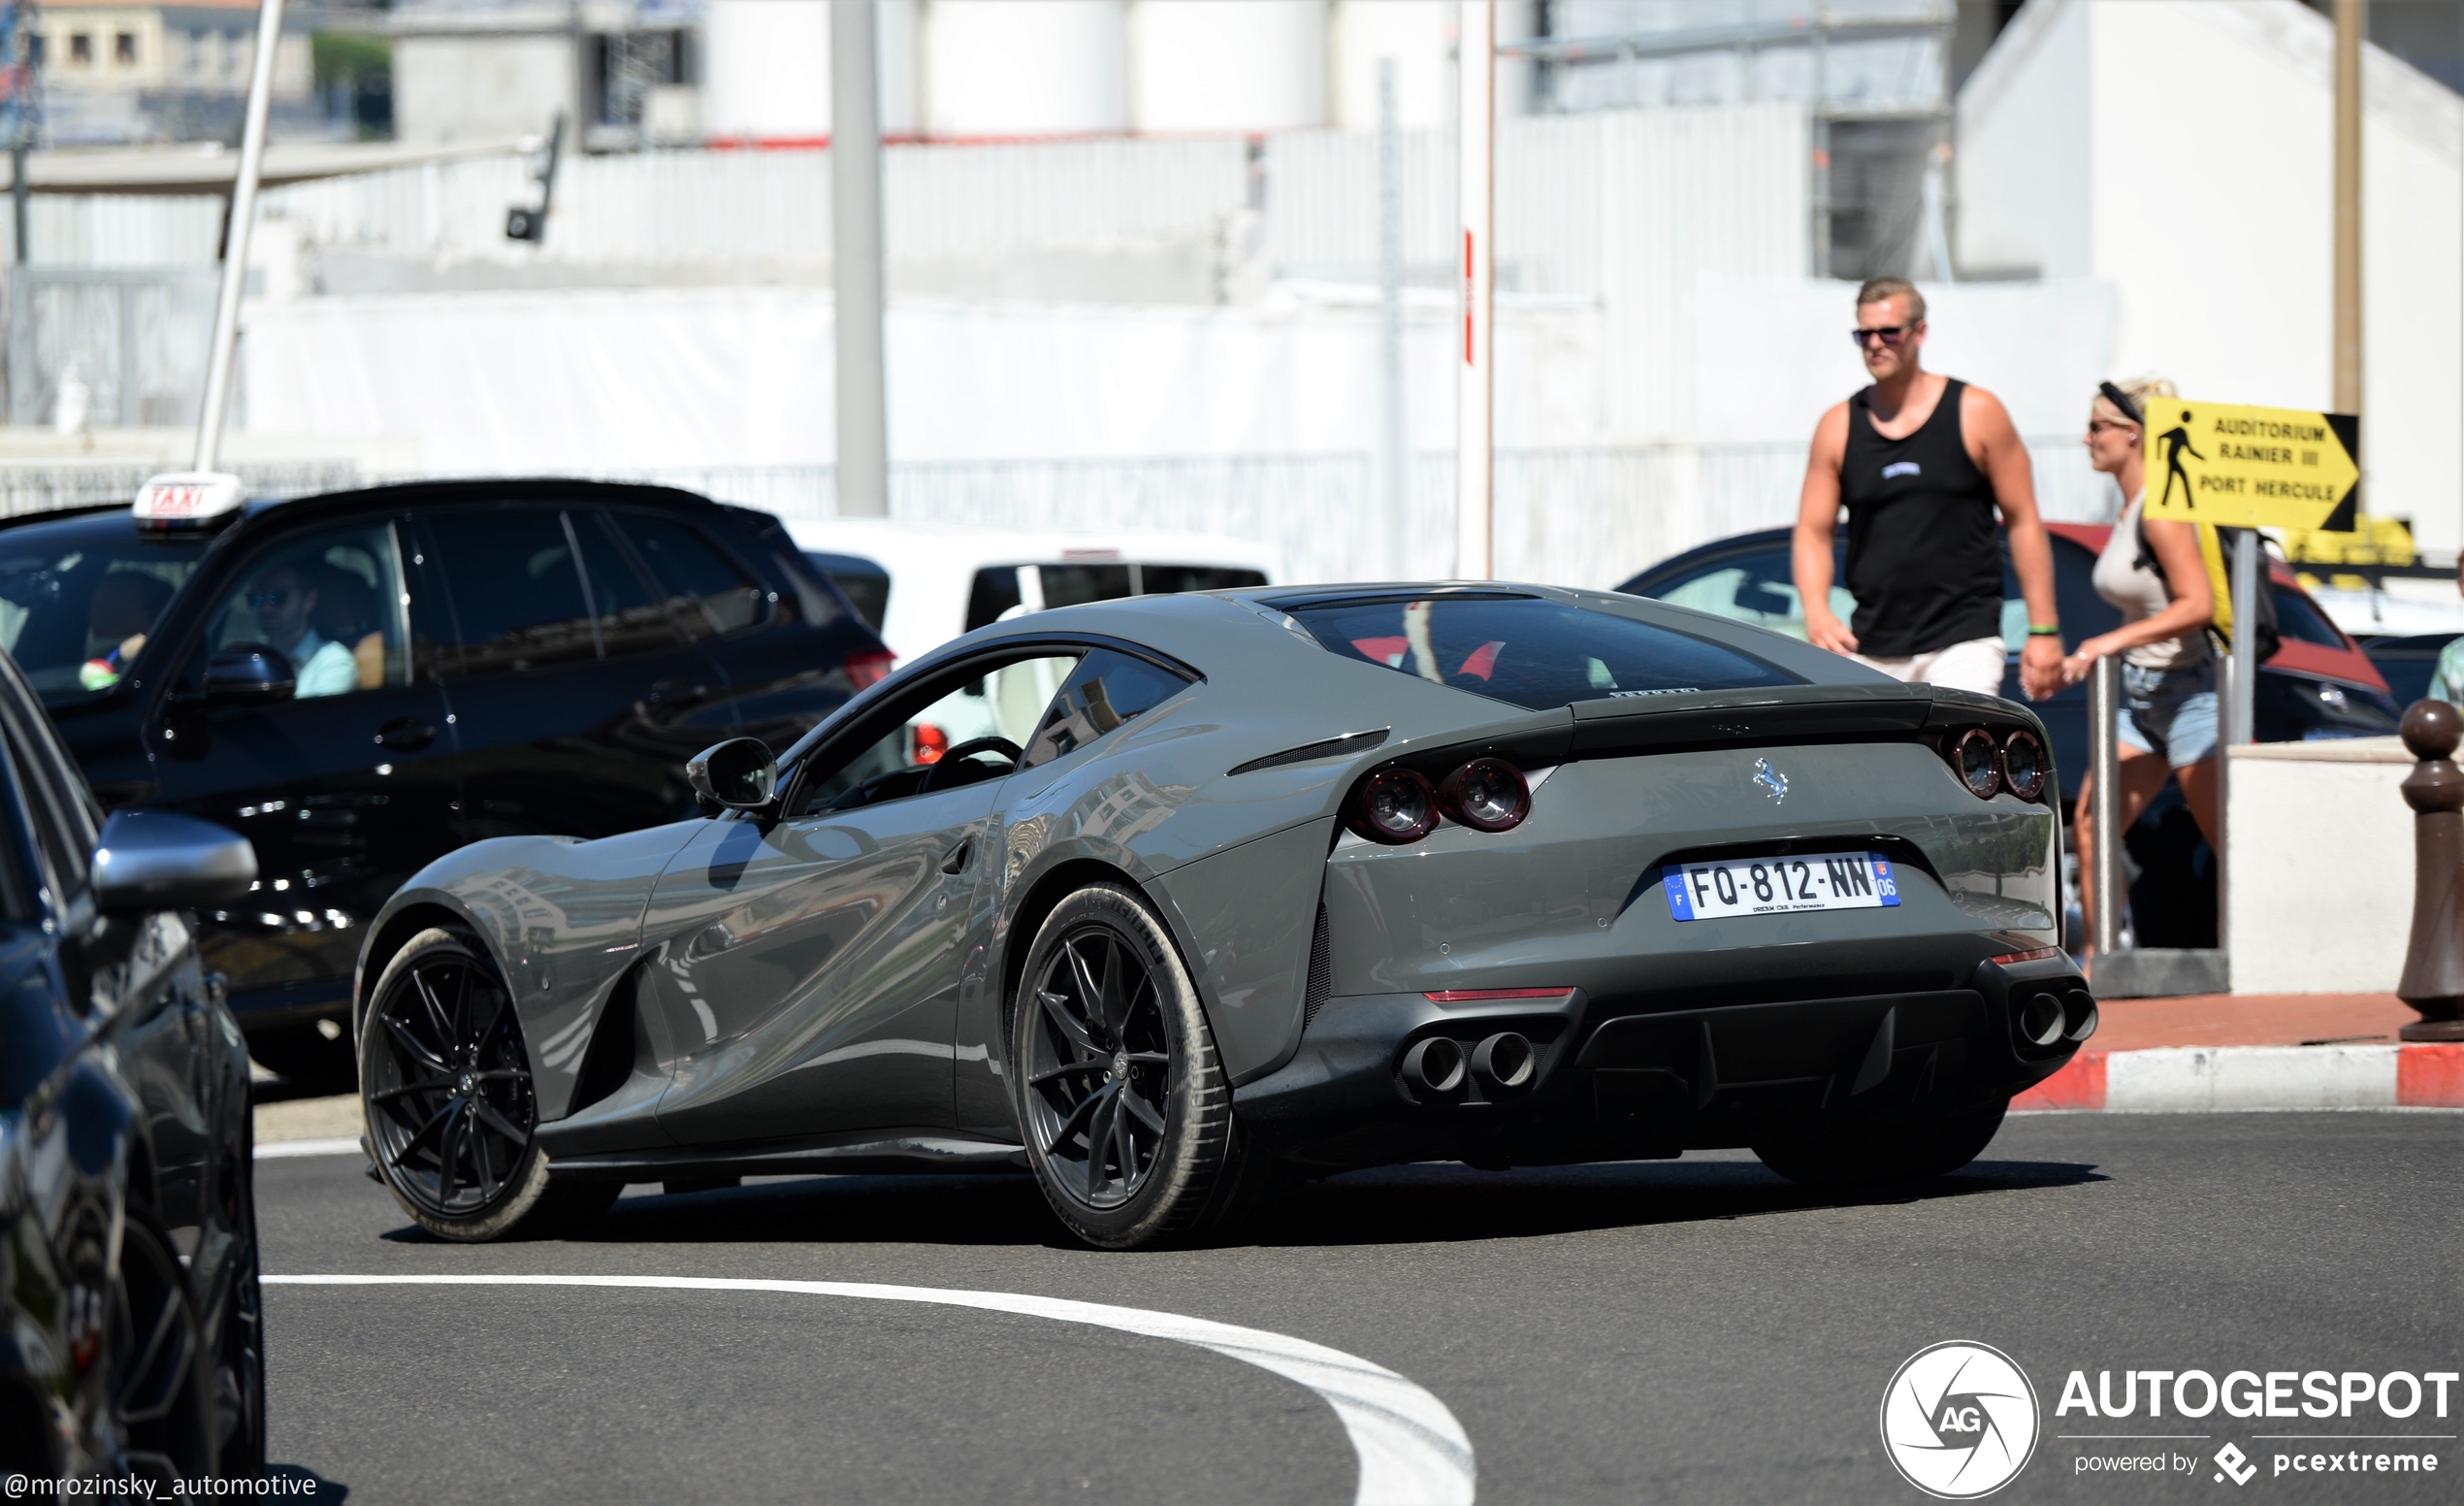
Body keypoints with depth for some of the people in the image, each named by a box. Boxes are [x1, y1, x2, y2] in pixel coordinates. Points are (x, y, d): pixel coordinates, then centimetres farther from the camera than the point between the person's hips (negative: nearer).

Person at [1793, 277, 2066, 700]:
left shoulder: (1976, 414, 2)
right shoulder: (1838, 427, 8)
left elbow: (2023, 521, 3)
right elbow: (1812, 533, 9)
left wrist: (2043, 630, -1)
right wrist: (1817, 614, -10)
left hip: (1963, 642, -3)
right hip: (1870, 649, 3)